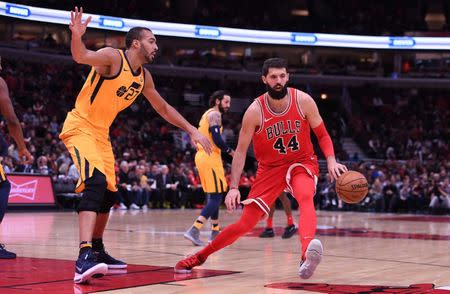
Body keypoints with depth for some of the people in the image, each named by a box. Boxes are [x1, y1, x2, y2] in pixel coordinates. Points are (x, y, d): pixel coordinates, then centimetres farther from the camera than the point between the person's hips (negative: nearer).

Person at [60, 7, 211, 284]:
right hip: (80, 127, -9)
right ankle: (85, 258, -38)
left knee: (108, 194, 13)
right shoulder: (112, 57, -16)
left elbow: (163, 108, 21)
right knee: (95, 182, -28)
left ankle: (97, 251, 31)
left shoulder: (144, 76, 8)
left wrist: (192, 130, 18)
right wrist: (77, 36, -57)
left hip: (102, 133, 9)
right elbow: (81, 57, -35)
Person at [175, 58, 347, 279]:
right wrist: (233, 188, -17)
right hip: (270, 168, 0)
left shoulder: (303, 101, -14)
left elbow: (322, 134, -2)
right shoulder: (255, 111, -17)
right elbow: (241, 151, -10)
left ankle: (307, 255, -58)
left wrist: (331, 161, -19)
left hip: (302, 162, 0)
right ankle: (199, 257, 18)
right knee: (245, 224, -3)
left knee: (306, 197, -36)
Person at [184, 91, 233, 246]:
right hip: (210, 158, -10)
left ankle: (215, 232, 25)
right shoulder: (215, 114, -10)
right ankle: (194, 230, -22)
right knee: (216, 197, -11)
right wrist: (231, 151, -6)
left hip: (201, 156, 10)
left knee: (212, 196, 18)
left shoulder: (208, 114, 20)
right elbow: (217, 139, -20)